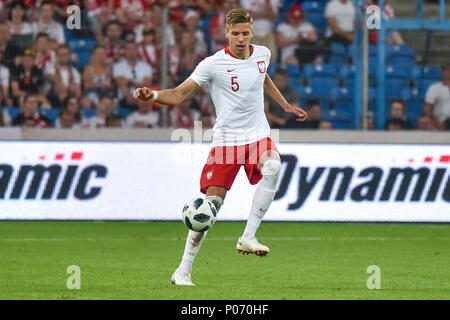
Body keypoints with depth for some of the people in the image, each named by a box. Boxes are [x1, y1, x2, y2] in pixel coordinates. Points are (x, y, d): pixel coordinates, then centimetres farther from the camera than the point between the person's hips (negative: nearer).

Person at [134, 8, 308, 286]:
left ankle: (248, 237, -24)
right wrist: (153, 95, -31)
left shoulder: (263, 54, 5)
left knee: (272, 168, -31)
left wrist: (285, 105, 32)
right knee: (212, 203, -10)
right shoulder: (214, 64, -11)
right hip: (226, 139, -3)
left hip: (258, 136, 3)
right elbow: (179, 94, -13)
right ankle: (184, 271, 0)